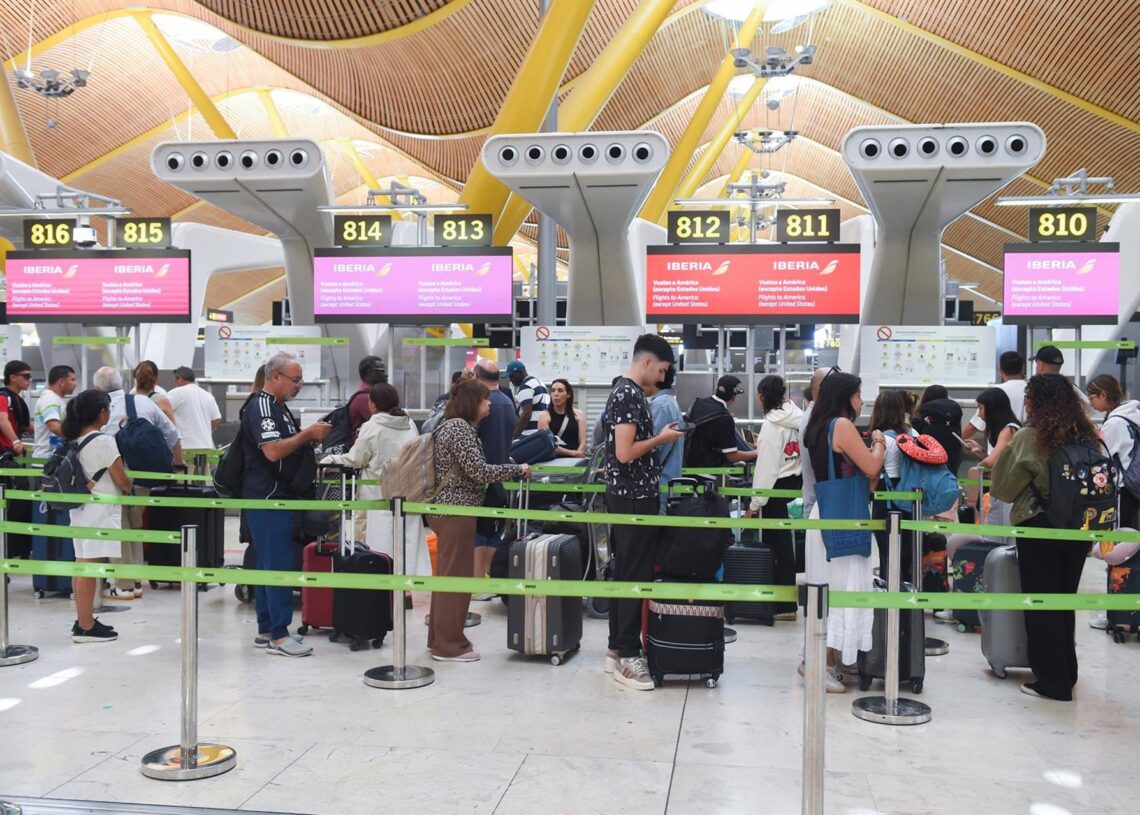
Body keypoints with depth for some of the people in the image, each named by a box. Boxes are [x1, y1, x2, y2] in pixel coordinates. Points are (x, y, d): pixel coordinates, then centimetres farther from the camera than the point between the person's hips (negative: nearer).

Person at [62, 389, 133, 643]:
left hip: (80, 506, 9)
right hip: (99, 508, -9)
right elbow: (121, 480, -13)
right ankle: (85, 627, -2)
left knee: (82, 563, 12)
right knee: (90, 565, -6)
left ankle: (84, 620, 19)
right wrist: (129, 488, 7)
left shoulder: (74, 440, 9)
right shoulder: (103, 441, -15)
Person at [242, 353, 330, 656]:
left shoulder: (278, 407, 17)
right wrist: (307, 434, -18)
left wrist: (310, 438, 10)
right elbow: (272, 451, -26)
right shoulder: (261, 407, -14)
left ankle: (265, 630, 20)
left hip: (278, 497, 10)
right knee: (280, 565, -8)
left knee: (269, 564, 13)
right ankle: (278, 635, -3)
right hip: (268, 497, -10)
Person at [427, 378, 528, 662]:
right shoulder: (460, 428, -16)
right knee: (456, 576, -4)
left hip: (446, 508, 11)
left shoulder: (452, 425, 16)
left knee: (447, 574, 16)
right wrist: (518, 470, -12)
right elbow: (478, 471, -21)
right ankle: (449, 645, 4)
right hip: (456, 510, -11)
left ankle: (439, 638, 25)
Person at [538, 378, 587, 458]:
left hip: (574, 460, 2)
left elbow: (582, 443, 3)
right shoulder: (544, 415, 4)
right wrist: (572, 453, -14)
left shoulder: (578, 415, 10)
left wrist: (577, 455, -17)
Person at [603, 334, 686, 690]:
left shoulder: (622, 391, 15)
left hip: (625, 497, 10)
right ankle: (627, 656, 2)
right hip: (635, 499, -10)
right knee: (636, 578, -4)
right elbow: (625, 452, -24)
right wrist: (661, 438, -12)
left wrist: (658, 436, 13)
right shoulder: (631, 395, -17)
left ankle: (618, 648, 21)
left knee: (624, 574, 13)